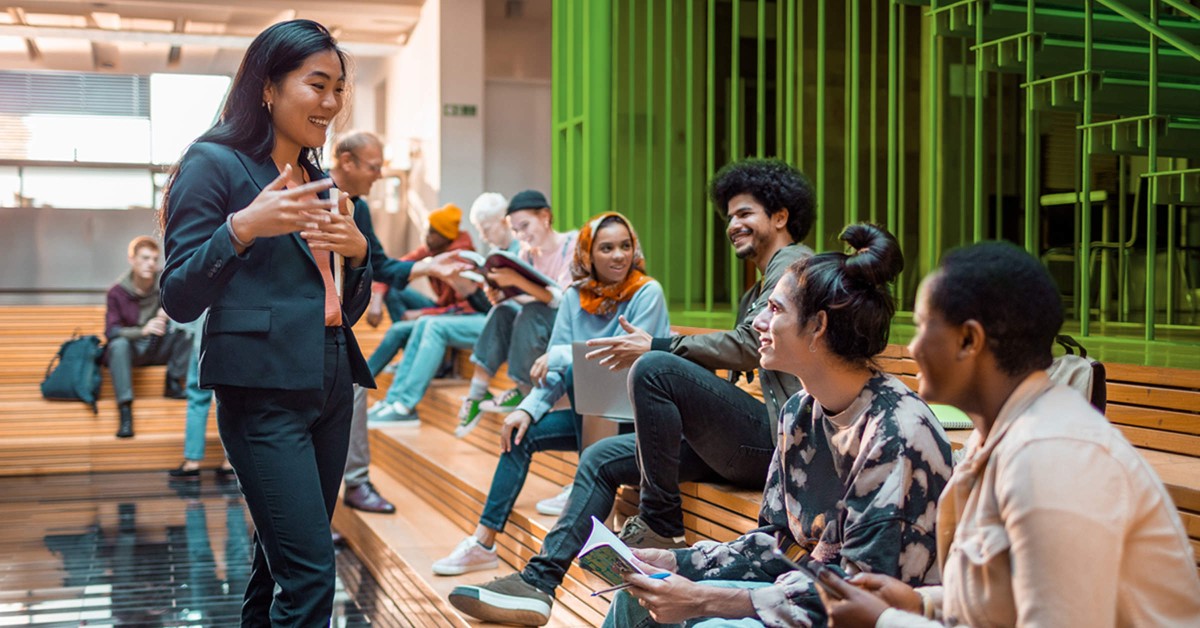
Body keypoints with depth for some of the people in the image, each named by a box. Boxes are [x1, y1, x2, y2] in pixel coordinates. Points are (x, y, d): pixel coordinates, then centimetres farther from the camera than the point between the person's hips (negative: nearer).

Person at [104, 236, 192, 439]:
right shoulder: (117, 292, -10)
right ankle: (125, 411, -39)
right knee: (119, 344, -36)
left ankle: (173, 383, -15)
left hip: (160, 349, 2)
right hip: (131, 350, -2)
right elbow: (111, 331, -18)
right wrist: (143, 331, -36)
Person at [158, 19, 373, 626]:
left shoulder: (319, 182, 17)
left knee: (283, 562, 12)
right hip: (264, 391, -7)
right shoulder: (214, 163, -4)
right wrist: (242, 228, -22)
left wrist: (357, 251, -1)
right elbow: (179, 299, -9)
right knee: (311, 574, -11)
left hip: (331, 387, 7)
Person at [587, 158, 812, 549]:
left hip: (782, 440, -11)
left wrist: (657, 347, -13)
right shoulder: (755, 294, 29)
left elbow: (751, 346, -17)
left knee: (653, 368, -24)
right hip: (764, 443, 11)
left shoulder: (793, 263, -3)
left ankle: (661, 528, -18)